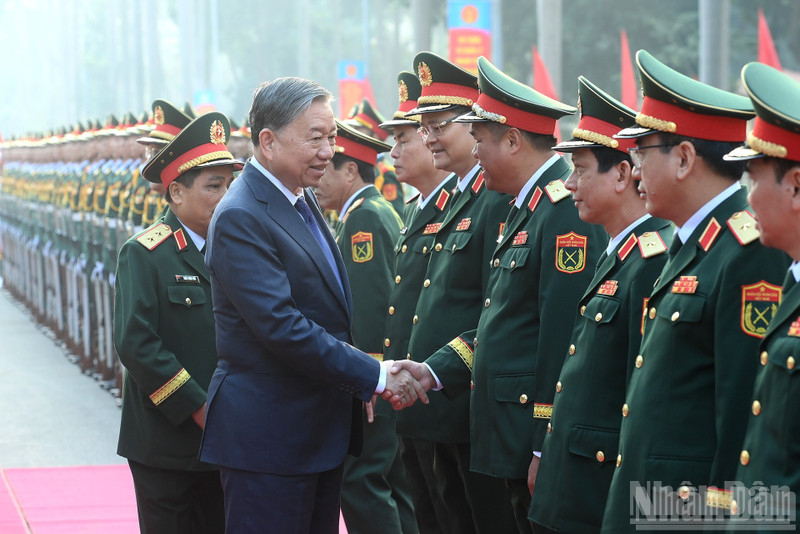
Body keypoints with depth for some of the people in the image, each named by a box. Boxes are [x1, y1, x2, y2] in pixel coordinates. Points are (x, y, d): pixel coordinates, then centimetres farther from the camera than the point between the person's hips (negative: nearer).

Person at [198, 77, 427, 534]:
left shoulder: (303, 202, 13)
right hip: (268, 435, -9)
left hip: (322, 431, 9)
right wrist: (374, 376, -20)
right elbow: (280, 326, -24)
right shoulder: (241, 218, -17)